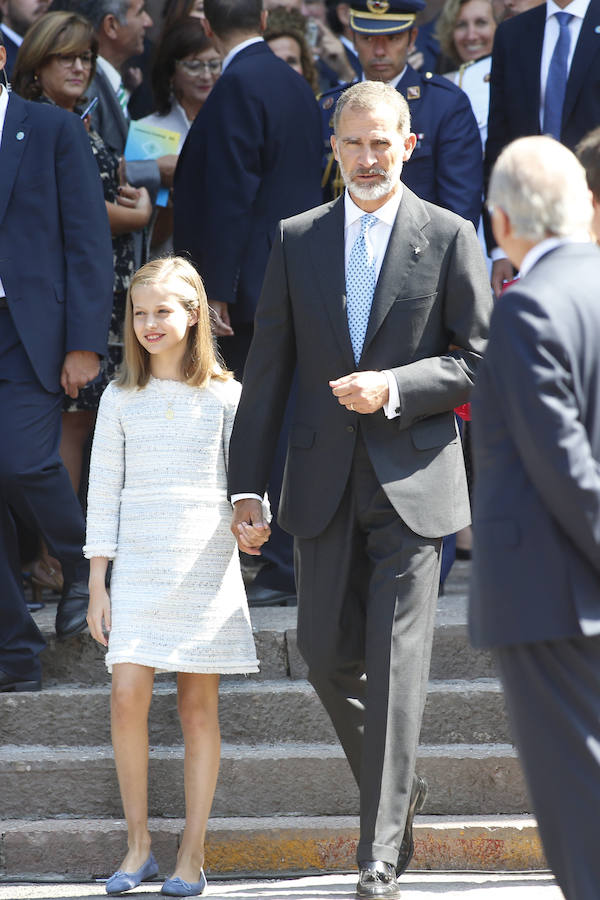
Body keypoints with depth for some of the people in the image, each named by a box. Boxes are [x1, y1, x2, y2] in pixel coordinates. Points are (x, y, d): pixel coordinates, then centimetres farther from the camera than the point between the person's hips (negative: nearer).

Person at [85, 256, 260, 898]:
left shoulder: (225, 396, 4)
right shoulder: (120, 399, 8)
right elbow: (103, 490, 8)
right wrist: (97, 585, 3)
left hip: (205, 563, -1)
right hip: (138, 566, 1)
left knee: (198, 705, 1)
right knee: (127, 695, -11)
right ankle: (138, 844, 2)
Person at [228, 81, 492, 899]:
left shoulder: (448, 238, 0)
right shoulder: (298, 240, 7)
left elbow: (481, 362, -1)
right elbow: (267, 370, 8)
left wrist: (395, 388, -16)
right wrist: (247, 486, 4)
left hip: (413, 484, -3)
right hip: (325, 485, 3)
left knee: (395, 665, -6)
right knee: (325, 652, 7)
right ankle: (397, 786, 31)